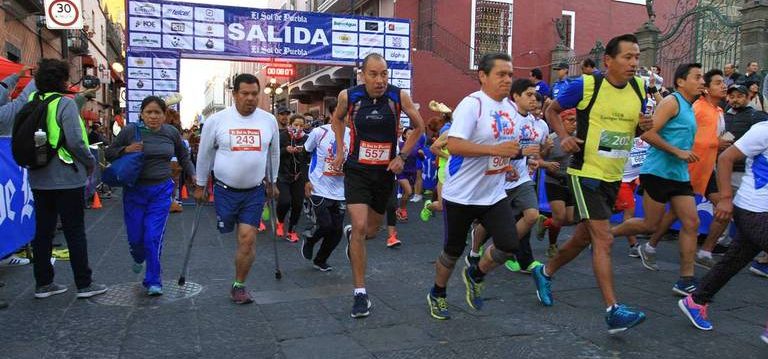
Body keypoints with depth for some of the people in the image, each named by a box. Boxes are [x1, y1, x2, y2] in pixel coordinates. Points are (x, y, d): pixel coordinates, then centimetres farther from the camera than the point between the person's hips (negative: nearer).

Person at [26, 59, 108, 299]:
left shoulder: (33, 102, 6)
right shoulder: (65, 104, -13)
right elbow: (74, 141, -20)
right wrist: (90, 161, -4)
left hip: (39, 179, 6)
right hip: (66, 179, -6)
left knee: (43, 231, 12)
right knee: (75, 232, 2)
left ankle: (43, 283, 20)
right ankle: (84, 284, 9)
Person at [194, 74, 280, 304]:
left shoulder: (269, 120, 0)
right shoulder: (217, 120, -5)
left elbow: (274, 153, 15)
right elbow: (204, 154, 6)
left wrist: (271, 182, 20)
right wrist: (200, 185, 11)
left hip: (255, 191, 1)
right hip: (225, 189, -1)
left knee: (247, 239, -5)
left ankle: (239, 286, 12)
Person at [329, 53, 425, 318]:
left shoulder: (399, 96, -11)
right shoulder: (348, 96, -10)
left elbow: (419, 127, 5)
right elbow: (337, 119, 14)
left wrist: (402, 156, -4)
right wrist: (340, 151, 7)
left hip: (386, 173, 2)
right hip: (357, 171, -2)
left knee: (371, 230, 15)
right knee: (360, 227, -16)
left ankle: (350, 233, 54)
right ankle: (360, 293, -5)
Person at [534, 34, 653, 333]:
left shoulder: (639, 88, 5)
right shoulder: (586, 85, -12)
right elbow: (552, 110, 1)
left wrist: (645, 126, -5)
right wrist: (564, 136, -16)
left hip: (614, 177, 7)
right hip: (586, 173, -7)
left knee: (584, 237, 16)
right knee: (604, 239, -12)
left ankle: (545, 272, 38)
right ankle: (613, 311, -7)